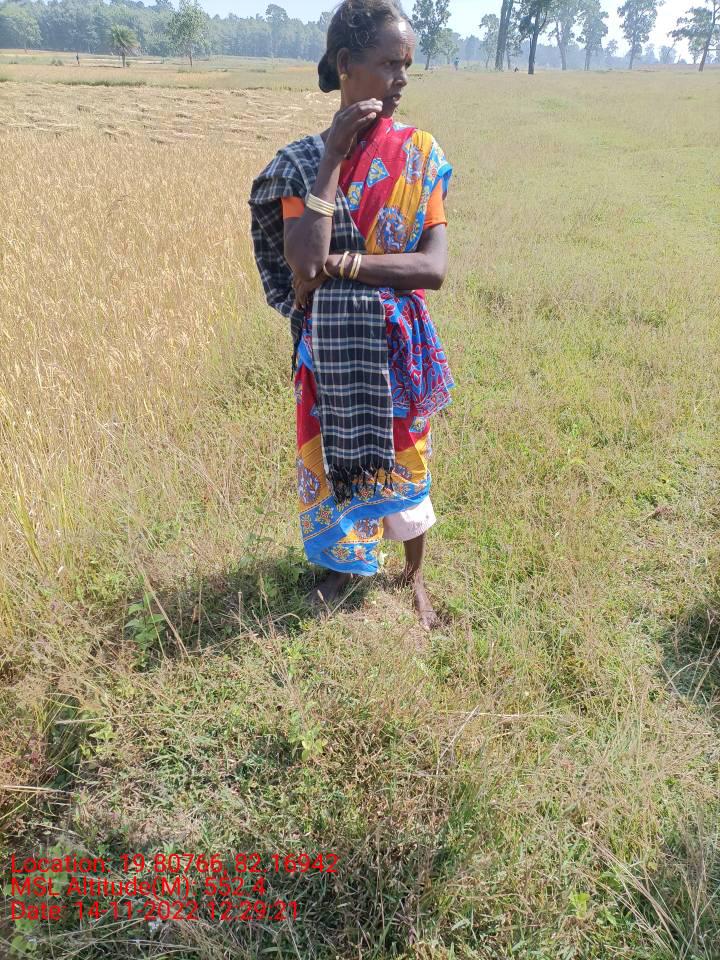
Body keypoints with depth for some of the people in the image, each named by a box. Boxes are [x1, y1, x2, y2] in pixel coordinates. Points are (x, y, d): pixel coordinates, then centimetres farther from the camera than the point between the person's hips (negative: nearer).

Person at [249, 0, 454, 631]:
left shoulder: (421, 153, -6)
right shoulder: (302, 161, -7)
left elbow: (434, 267, -15)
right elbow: (303, 266, -23)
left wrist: (343, 263, -22)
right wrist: (333, 156, -20)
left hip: (399, 343, 0)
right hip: (329, 347, 0)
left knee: (404, 460, 14)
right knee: (333, 456, 14)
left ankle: (414, 575, 39)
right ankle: (344, 565, 42)